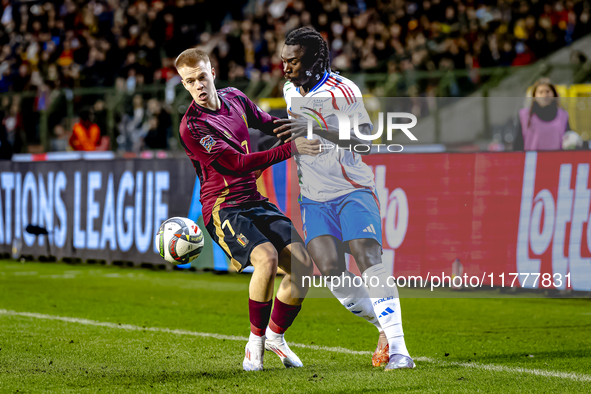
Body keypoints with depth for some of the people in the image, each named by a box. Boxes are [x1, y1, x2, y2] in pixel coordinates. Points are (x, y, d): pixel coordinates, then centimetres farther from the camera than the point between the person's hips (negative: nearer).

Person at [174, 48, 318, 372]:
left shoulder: (234, 98, 8)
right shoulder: (191, 127, -14)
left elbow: (268, 124, 28)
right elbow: (238, 163, -20)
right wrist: (290, 149, -22)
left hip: (255, 202, 7)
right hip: (223, 208, -7)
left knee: (304, 265, -10)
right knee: (267, 257, -32)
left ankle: (275, 335, 14)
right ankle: (255, 341, -12)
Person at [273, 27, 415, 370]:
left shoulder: (342, 91, -13)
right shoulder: (291, 91, 10)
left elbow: (363, 139, -26)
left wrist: (316, 129, -33)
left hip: (353, 190, -5)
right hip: (314, 197, 6)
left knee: (368, 259, -23)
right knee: (331, 269, -15)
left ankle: (398, 350, -25)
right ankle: (385, 329, 2)